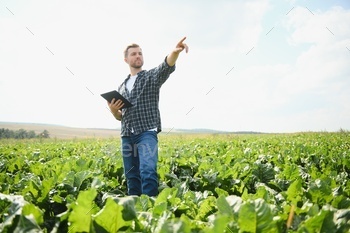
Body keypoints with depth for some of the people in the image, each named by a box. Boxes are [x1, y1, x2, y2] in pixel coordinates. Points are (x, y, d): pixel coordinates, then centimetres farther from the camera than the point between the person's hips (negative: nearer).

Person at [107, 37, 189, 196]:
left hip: (147, 132, -5)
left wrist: (175, 52, -41)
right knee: (132, 177, 7)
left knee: (148, 171, -22)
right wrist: (113, 110, -1)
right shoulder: (122, 87, 20)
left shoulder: (152, 76, 6)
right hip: (127, 135, 5)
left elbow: (167, 66, -18)